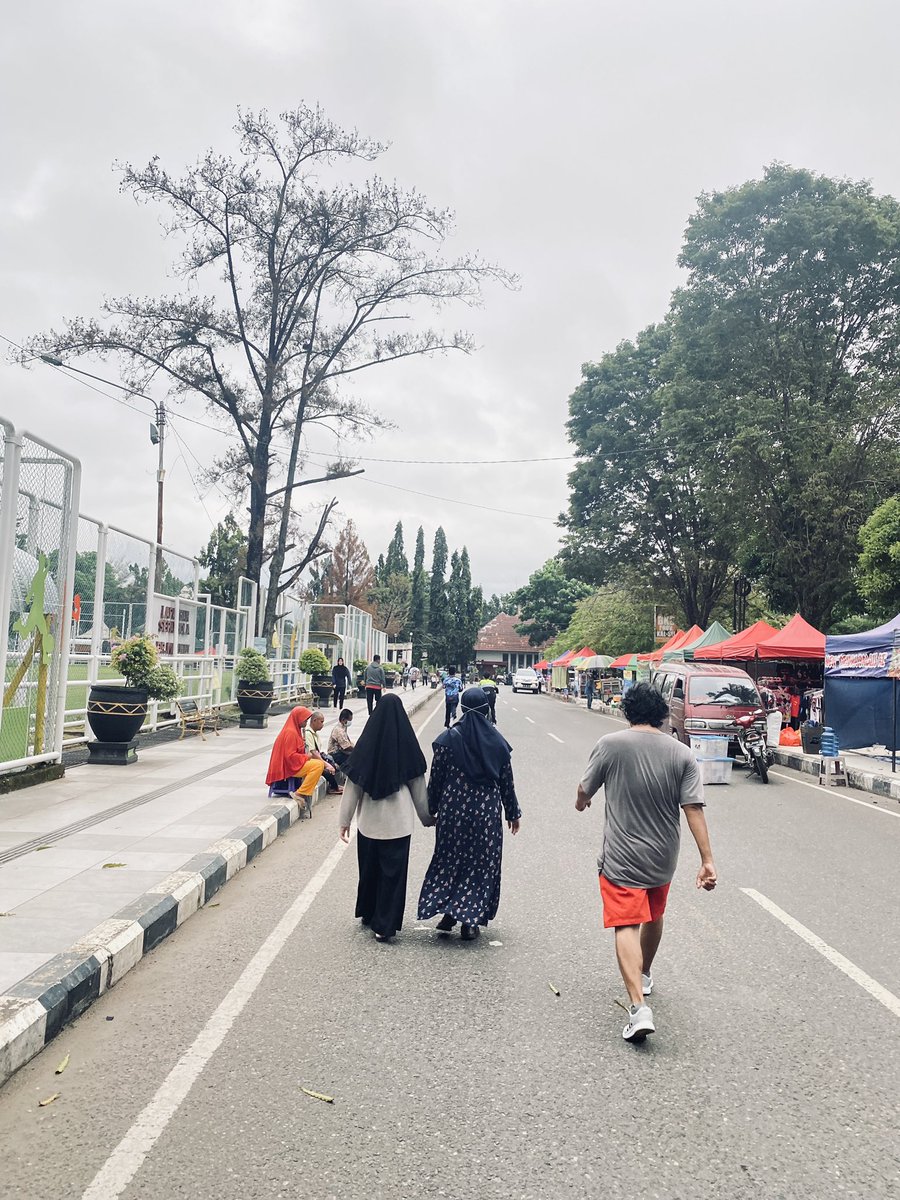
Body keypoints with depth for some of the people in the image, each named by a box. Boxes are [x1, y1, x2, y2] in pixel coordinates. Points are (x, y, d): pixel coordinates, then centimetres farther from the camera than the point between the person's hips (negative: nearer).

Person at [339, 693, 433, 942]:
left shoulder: (366, 746, -8)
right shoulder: (408, 746, -8)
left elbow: (352, 786, -2)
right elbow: (418, 788, 1)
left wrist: (345, 820, 6)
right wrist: (427, 817, 14)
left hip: (369, 819, 2)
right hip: (398, 821, -2)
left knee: (369, 868, 18)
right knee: (393, 871, 5)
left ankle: (368, 913, 34)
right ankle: (384, 925, 5)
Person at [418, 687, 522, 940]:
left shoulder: (449, 738, -7)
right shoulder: (497, 741, -3)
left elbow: (436, 778, -4)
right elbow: (507, 782, 3)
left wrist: (431, 809, 9)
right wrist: (513, 813, 15)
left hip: (453, 809, 0)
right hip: (487, 812, 1)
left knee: (449, 858, 16)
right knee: (482, 863, 10)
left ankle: (449, 912, 11)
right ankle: (470, 920, 10)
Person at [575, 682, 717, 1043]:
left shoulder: (610, 744, -12)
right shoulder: (682, 754, -5)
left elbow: (584, 790, -1)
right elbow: (694, 810, -10)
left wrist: (581, 803, 23)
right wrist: (707, 860, -8)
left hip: (621, 857, -4)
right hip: (663, 857, 4)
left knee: (626, 925, -6)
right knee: (654, 918, 25)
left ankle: (639, 1004, -20)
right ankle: (644, 976, 46)